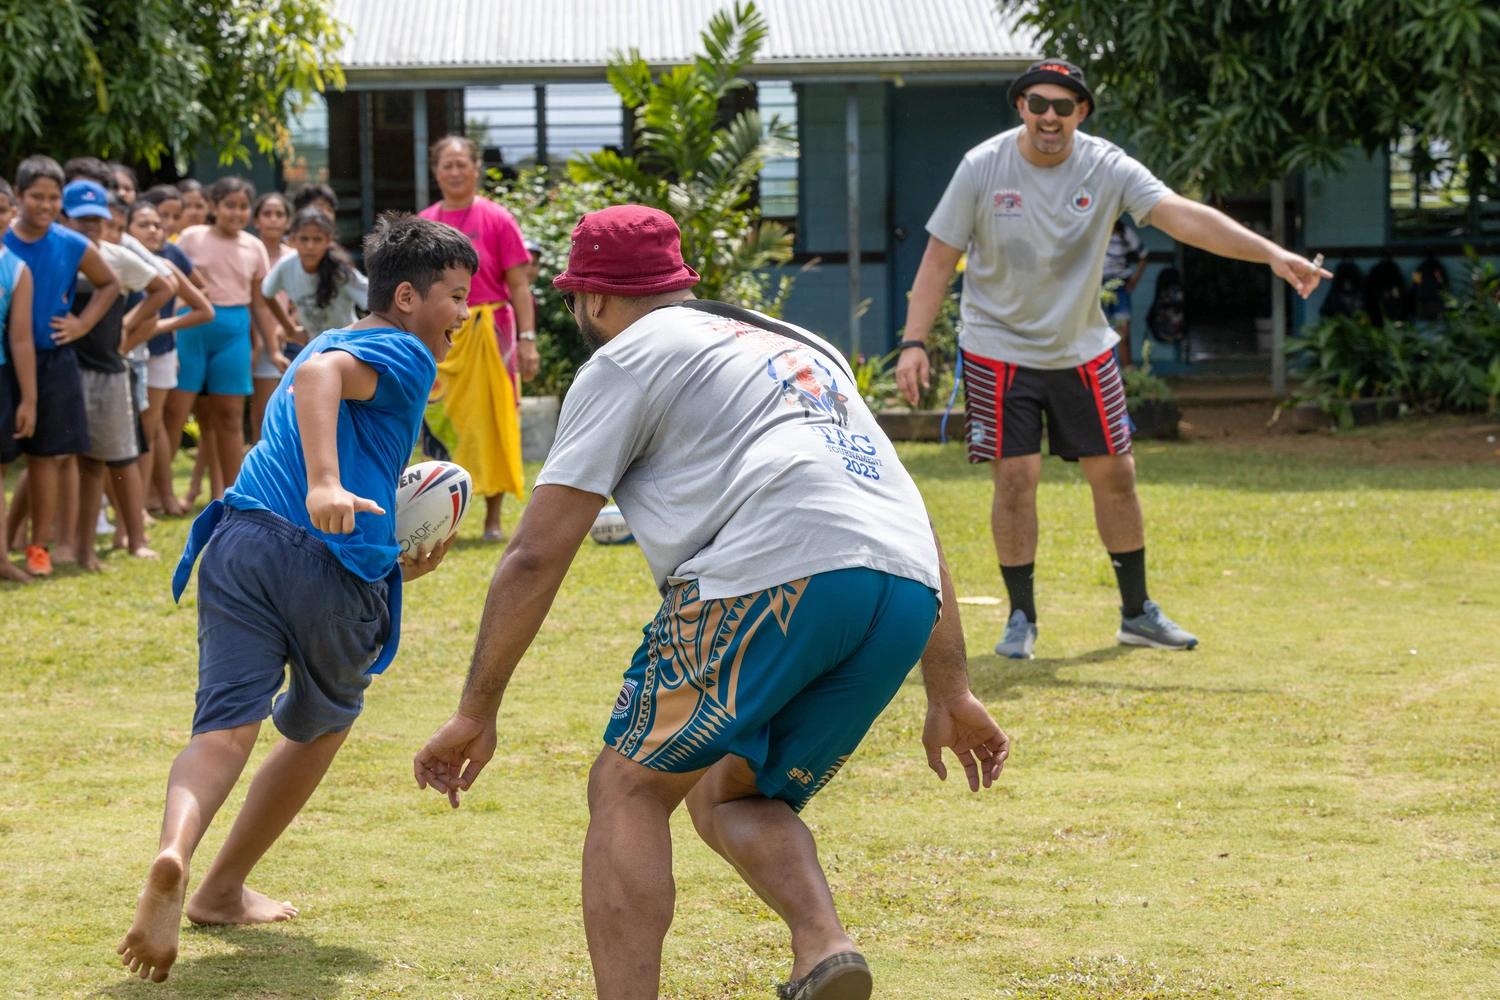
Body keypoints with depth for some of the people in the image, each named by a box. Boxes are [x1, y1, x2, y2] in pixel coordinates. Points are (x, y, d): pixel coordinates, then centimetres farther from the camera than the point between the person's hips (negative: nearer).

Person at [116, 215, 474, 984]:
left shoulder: (334, 342, 33)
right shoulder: (405, 355, 6)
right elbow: (318, 374, -17)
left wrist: (392, 566, 38)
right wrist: (326, 485, -31)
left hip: (241, 540, 5)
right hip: (340, 568, -5)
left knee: (225, 729, -10)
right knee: (320, 729, 20)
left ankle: (174, 855, -40)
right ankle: (223, 889, 25)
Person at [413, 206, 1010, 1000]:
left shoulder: (625, 360, 14)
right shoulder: (803, 346, 35)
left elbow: (536, 555, 8)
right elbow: (909, 523, 30)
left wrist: (476, 714, 12)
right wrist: (951, 695, 29)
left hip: (774, 576, -7)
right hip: (909, 595, 7)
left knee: (627, 789, 6)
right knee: (730, 799, 20)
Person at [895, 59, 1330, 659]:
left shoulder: (1107, 168, -11)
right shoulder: (982, 168, -12)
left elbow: (1182, 216, -22)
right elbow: (939, 259, -7)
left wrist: (1270, 253, -34)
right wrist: (914, 343, -16)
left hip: (1082, 350, 2)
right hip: (1000, 351, -2)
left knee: (1115, 475, 5)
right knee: (1015, 478, -7)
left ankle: (1137, 613, 19)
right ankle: (1021, 617, 8)